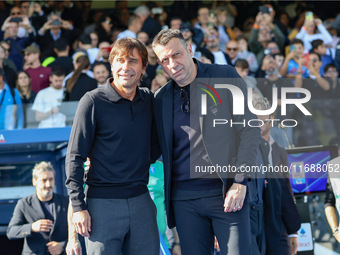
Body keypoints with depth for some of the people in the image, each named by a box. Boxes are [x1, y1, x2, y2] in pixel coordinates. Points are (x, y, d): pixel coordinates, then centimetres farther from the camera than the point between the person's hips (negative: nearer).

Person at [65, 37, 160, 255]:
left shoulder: (148, 100, 10)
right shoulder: (93, 101, -4)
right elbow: (75, 157, -5)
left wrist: (142, 164, 5)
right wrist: (78, 206, -11)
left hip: (141, 202, 5)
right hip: (103, 202, -5)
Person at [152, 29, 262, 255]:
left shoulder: (226, 77, 1)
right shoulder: (161, 98, 13)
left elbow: (250, 130, -3)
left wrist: (240, 181, -11)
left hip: (226, 193, -4)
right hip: (184, 198, 4)